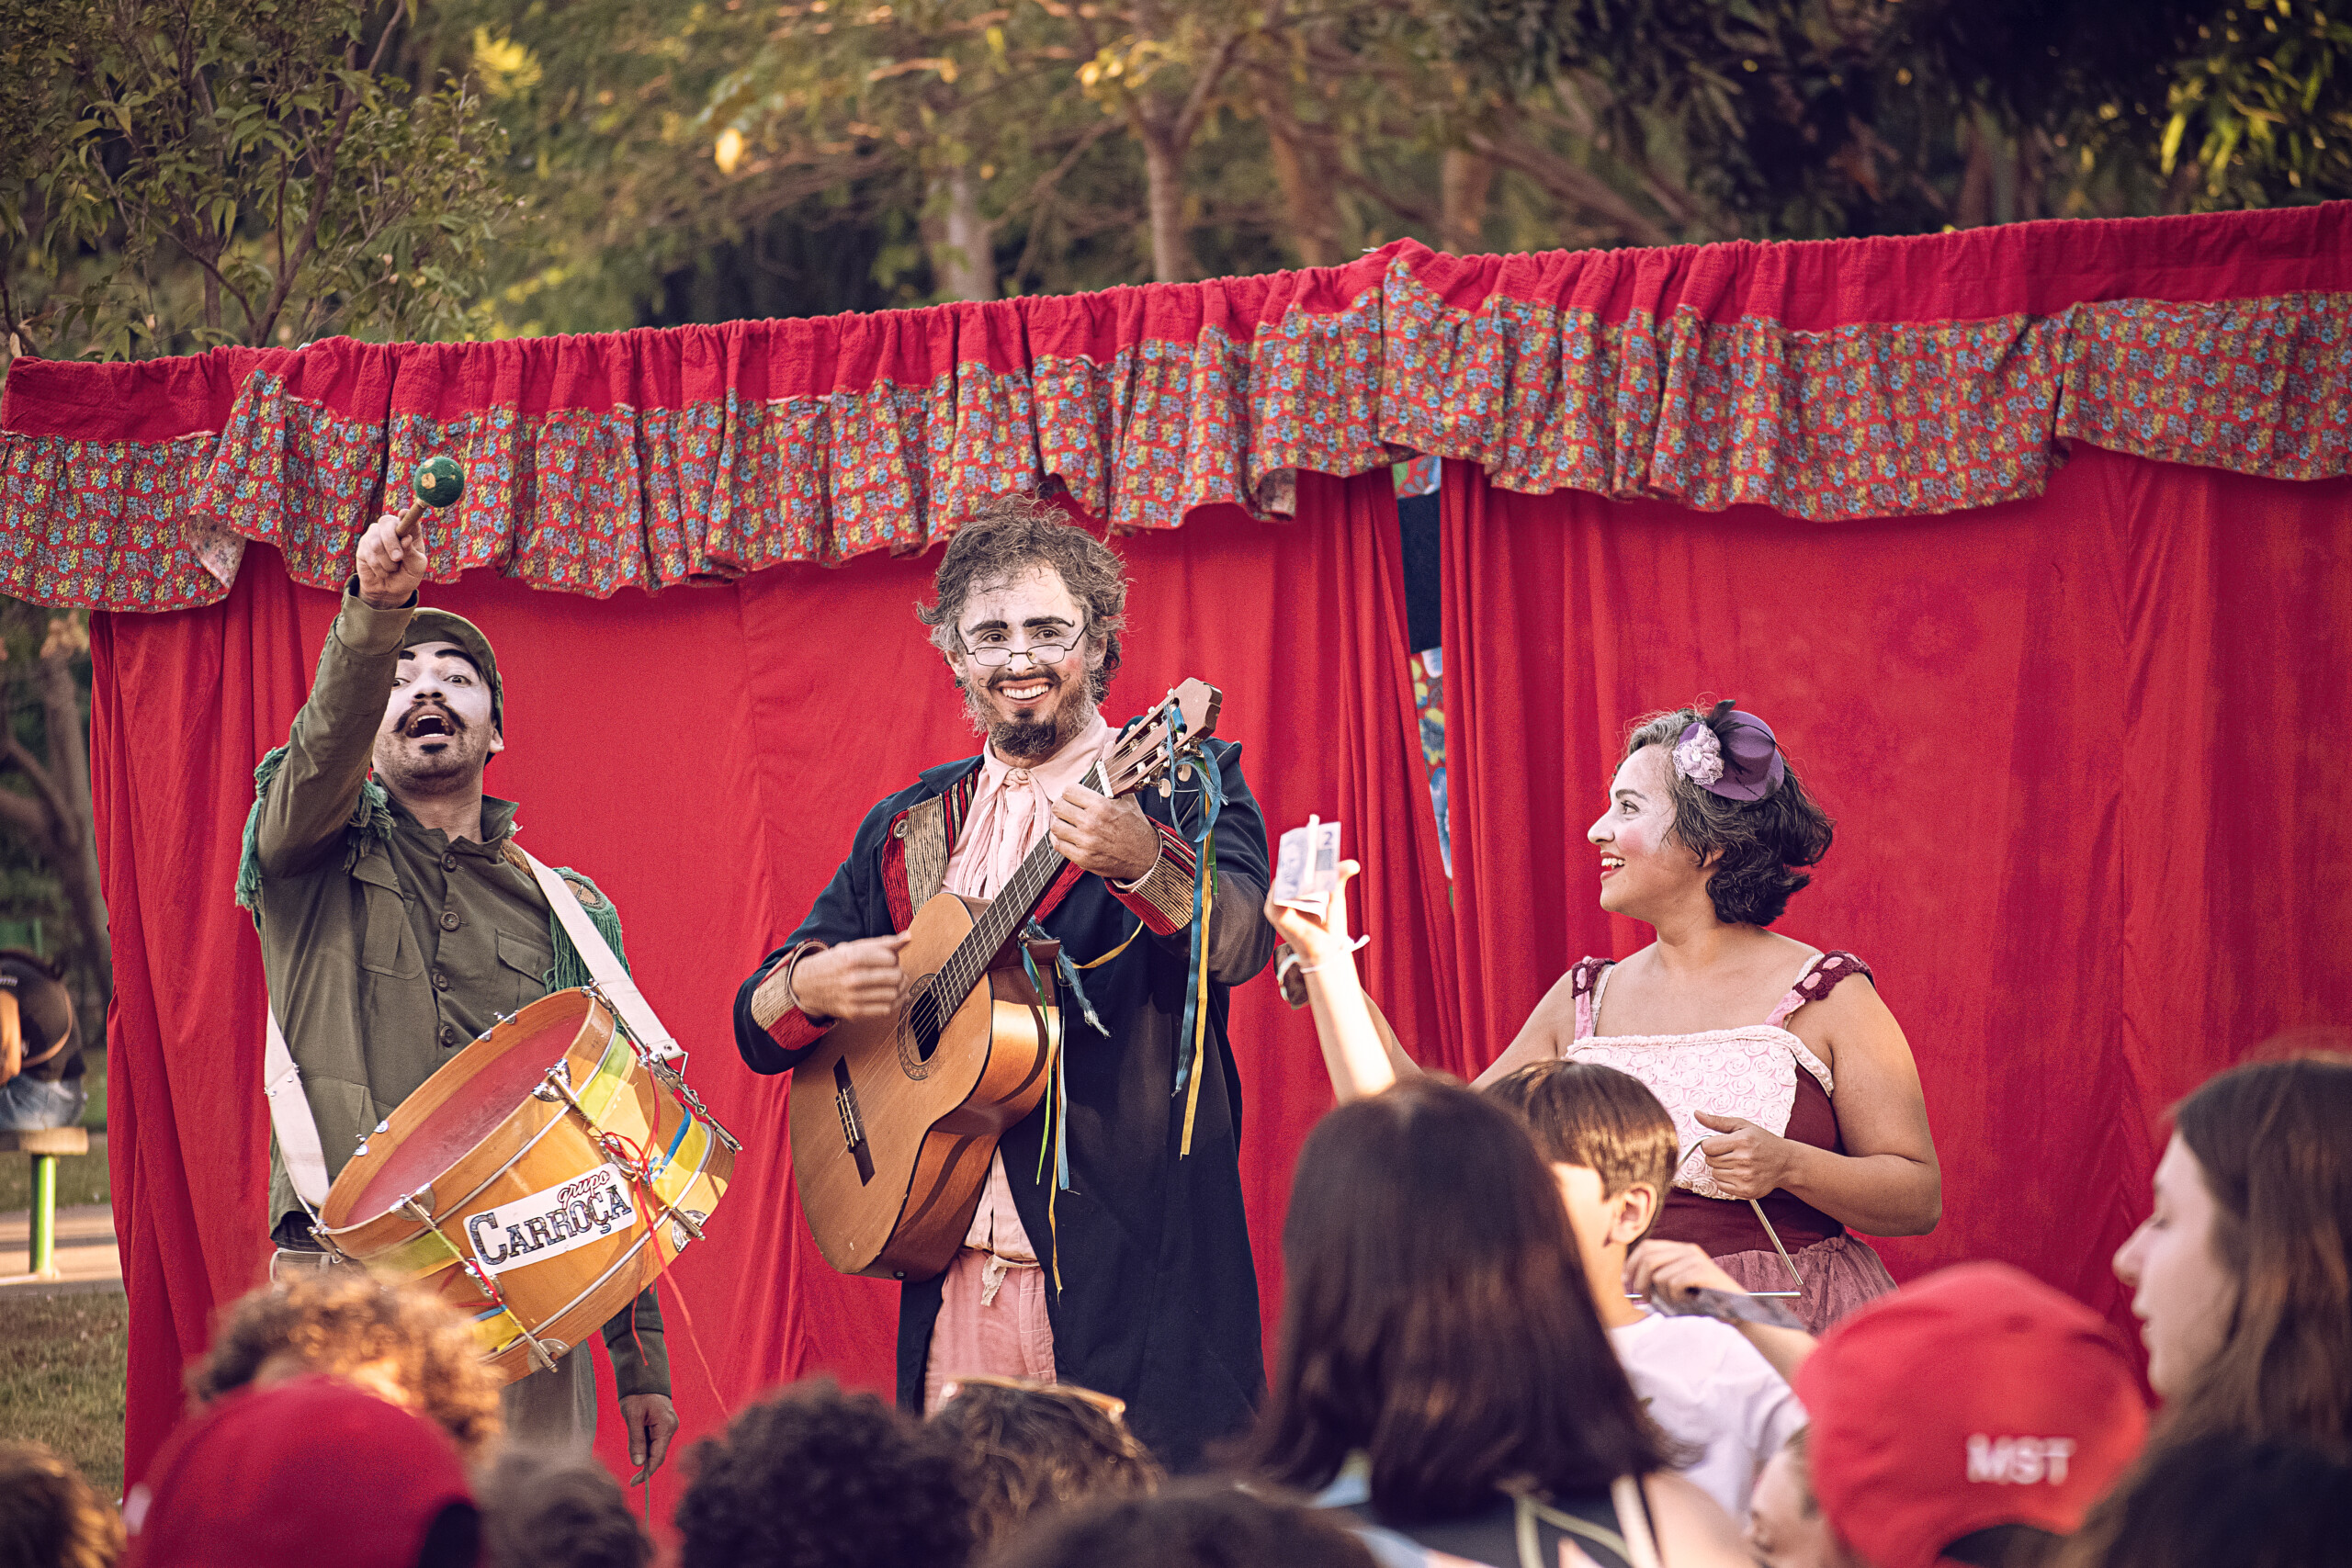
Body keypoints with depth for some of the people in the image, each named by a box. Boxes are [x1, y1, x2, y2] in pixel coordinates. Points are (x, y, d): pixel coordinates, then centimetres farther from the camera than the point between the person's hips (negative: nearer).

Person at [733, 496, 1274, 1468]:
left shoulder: (1180, 785, 3)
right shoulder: (907, 831, 17)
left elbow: (1237, 942, -17)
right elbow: (758, 1025, 17)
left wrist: (1142, 862, -38)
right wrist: (810, 987, -6)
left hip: (1133, 1258, -4)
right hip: (955, 1268, 4)